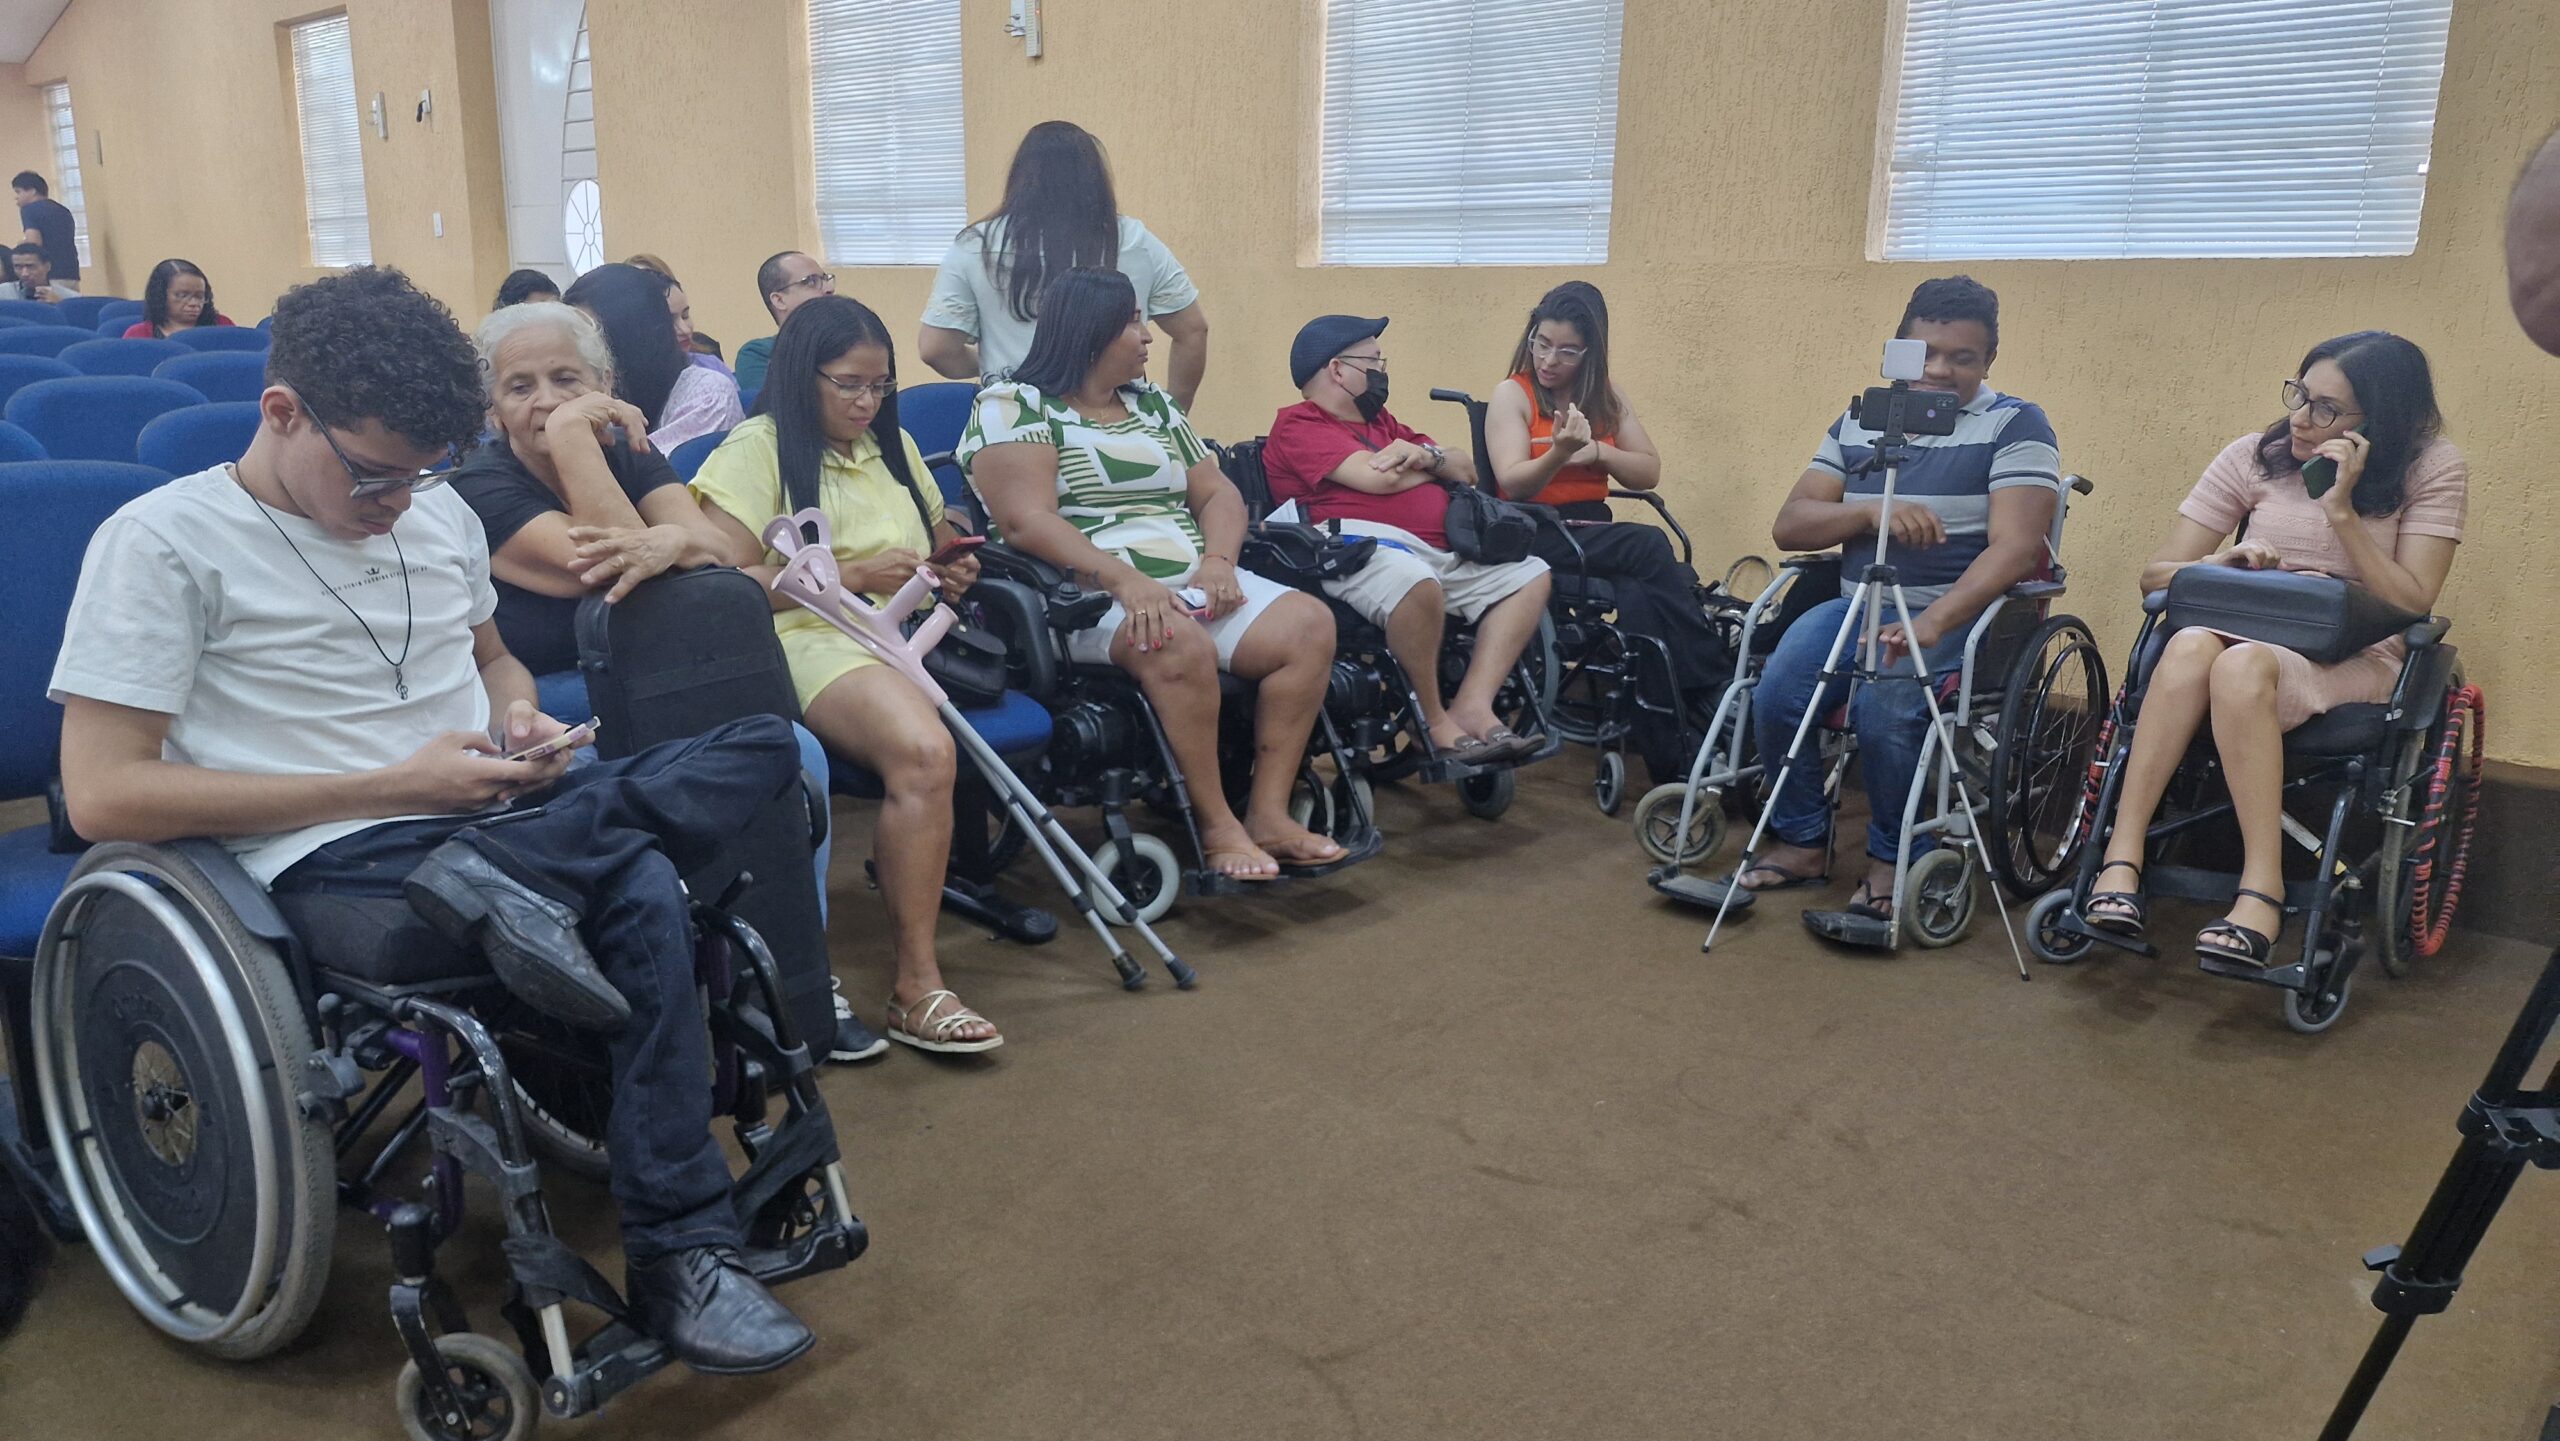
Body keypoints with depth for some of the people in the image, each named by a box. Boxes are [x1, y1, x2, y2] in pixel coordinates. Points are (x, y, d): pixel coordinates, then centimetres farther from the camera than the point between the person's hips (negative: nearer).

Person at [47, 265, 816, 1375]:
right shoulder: (163, 544, -5)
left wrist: (521, 723, 3)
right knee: (642, 902, -31)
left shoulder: (440, 516, 14)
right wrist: (396, 786, -14)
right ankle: (678, 1255, -21)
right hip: (344, 862, -6)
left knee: (771, 746, -13)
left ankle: (500, 883, -28)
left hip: (505, 814, 7)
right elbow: (103, 797, -11)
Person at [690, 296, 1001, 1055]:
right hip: (811, 639, -7)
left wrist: (953, 571, 13)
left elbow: (940, 538, 37)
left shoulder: (893, 446, 26)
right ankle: (915, 987, -29)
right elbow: (728, 582, -7)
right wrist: (853, 577, -10)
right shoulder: (757, 449, 4)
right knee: (923, 751, -36)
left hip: (903, 634, 8)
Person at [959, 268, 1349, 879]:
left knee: (1310, 625, -15)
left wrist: (1218, 561, -6)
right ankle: (1217, 827, -21)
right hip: (1088, 596, -7)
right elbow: (1027, 521, -16)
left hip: (1191, 584, 7)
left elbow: (1217, 492, 16)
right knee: (1183, 646, -37)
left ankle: (1268, 814, -14)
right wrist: (1123, 580, -30)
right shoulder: (1014, 407, -2)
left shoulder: (1151, 403, 21)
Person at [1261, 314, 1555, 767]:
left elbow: (1470, 471, 24)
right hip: (1359, 547, -9)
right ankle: (1434, 717, -17)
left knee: (1531, 576, -1)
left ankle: (1473, 704, -17)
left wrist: (1426, 454, 0)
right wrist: (1437, 465, 9)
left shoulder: (1382, 422, 30)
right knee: (1417, 582, -39)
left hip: (1439, 553, 9)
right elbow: (1378, 477, -12)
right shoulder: (1299, 425, 3)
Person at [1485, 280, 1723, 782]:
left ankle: (1671, 758, -29)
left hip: (1593, 530, 5)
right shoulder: (1512, 394, 0)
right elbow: (1513, 484, -13)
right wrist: (1559, 453, -31)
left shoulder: (1606, 397, 14)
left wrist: (1596, 451, -10)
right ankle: (1716, 690, -26)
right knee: (1651, 547, -30)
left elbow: (1649, 472, 8)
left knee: (1640, 597, -30)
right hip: (1534, 537, -4)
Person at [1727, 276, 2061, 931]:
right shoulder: (1858, 424, 14)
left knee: (1883, 708, -32)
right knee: (1777, 692, -23)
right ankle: (1801, 841, 0)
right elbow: (1790, 525, 8)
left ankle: (1891, 864, -7)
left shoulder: (2015, 426, -2)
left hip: (1959, 614, -4)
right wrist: (1872, 511, -13)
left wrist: (1931, 623, -30)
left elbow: (2017, 546, -15)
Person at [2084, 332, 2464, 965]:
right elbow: (2156, 573, 3)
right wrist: (2227, 563, -18)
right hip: (2250, 634, 2)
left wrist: (2341, 511, -15)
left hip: (2356, 662, -2)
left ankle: (2262, 890, -38)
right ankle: (2121, 860, -39)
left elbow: (2413, 605, -8)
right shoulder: (2256, 455, 4)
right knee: (2191, 645, -36)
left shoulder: (2432, 469, 0)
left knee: (2242, 665, -38)